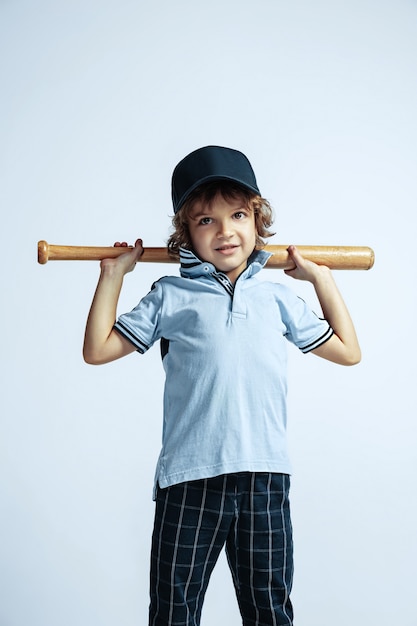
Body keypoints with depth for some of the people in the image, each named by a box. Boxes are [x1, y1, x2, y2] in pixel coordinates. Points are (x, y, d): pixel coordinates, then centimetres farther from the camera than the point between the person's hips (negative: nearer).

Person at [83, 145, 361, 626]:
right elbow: (98, 349, 8)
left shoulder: (277, 298, 15)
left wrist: (322, 277, 21)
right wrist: (113, 275, 9)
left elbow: (347, 351, 22)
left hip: (264, 478, 2)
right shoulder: (170, 297, 8)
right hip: (188, 478, -2)